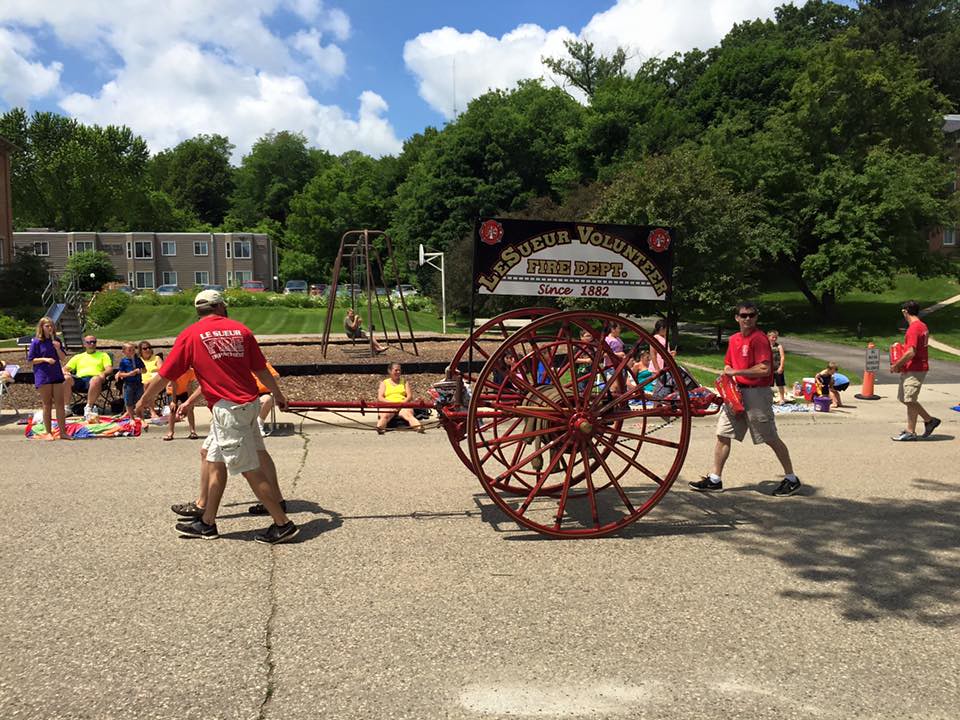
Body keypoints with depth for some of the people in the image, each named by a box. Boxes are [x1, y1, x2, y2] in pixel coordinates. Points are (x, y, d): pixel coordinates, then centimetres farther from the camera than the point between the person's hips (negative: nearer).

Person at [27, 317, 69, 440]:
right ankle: (48, 432, 11)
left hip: (57, 375, 4)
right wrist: (45, 359, -17)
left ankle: (62, 432, 7)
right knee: (47, 405, 3)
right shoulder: (36, 342, -4)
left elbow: (63, 358, 6)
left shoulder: (56, 341, 8)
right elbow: (31, 359, -4)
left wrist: (58, 349, -10)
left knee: (60, 404, 2)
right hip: (43, 376, -4)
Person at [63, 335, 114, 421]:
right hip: (79, 379, 2)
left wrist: (103, 373, -13)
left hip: (94, 378, -2)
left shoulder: (103, 355, 25)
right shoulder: (78, 357, 32)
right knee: (66, 378, -32)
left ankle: (88, 408, -33)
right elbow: (66, 368, 24)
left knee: (96, 379, -41)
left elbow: (110, 368, 10)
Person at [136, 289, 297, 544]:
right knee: (215, 461, 17)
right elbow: (261, 370, 11)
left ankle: (283, 525, 2)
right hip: (249, 403, 6)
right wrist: (279, 395, 26)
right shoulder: (241, 330, 7)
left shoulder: (190, 335, -2)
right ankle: (207, 523, 24)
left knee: (251, 471, -2)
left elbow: (164, 375, 3)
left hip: (227, 409, -6)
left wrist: (144, 400, 19)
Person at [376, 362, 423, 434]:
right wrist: (391, 402, -12)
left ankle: (418, 427, -62)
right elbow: (380, 397, 6)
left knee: (408, 414, -35)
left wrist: (403, 402, -11)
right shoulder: (384, 383, 19)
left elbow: (410, 396, 10)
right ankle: (379, 428, -62)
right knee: (385, 415, -36)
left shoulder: (404, 382, 23)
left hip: (403, 406, 0)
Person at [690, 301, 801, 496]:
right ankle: (715, 480, 11)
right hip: (737, 392, 8)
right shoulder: (734, 339, 12)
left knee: (771, 438, 2)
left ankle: (791, 479, 17)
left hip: (757, 393, -7)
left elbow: (764, 369, -22)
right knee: (723, 434, 4)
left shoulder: (759, 339, -13)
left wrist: (736, 372, -16)